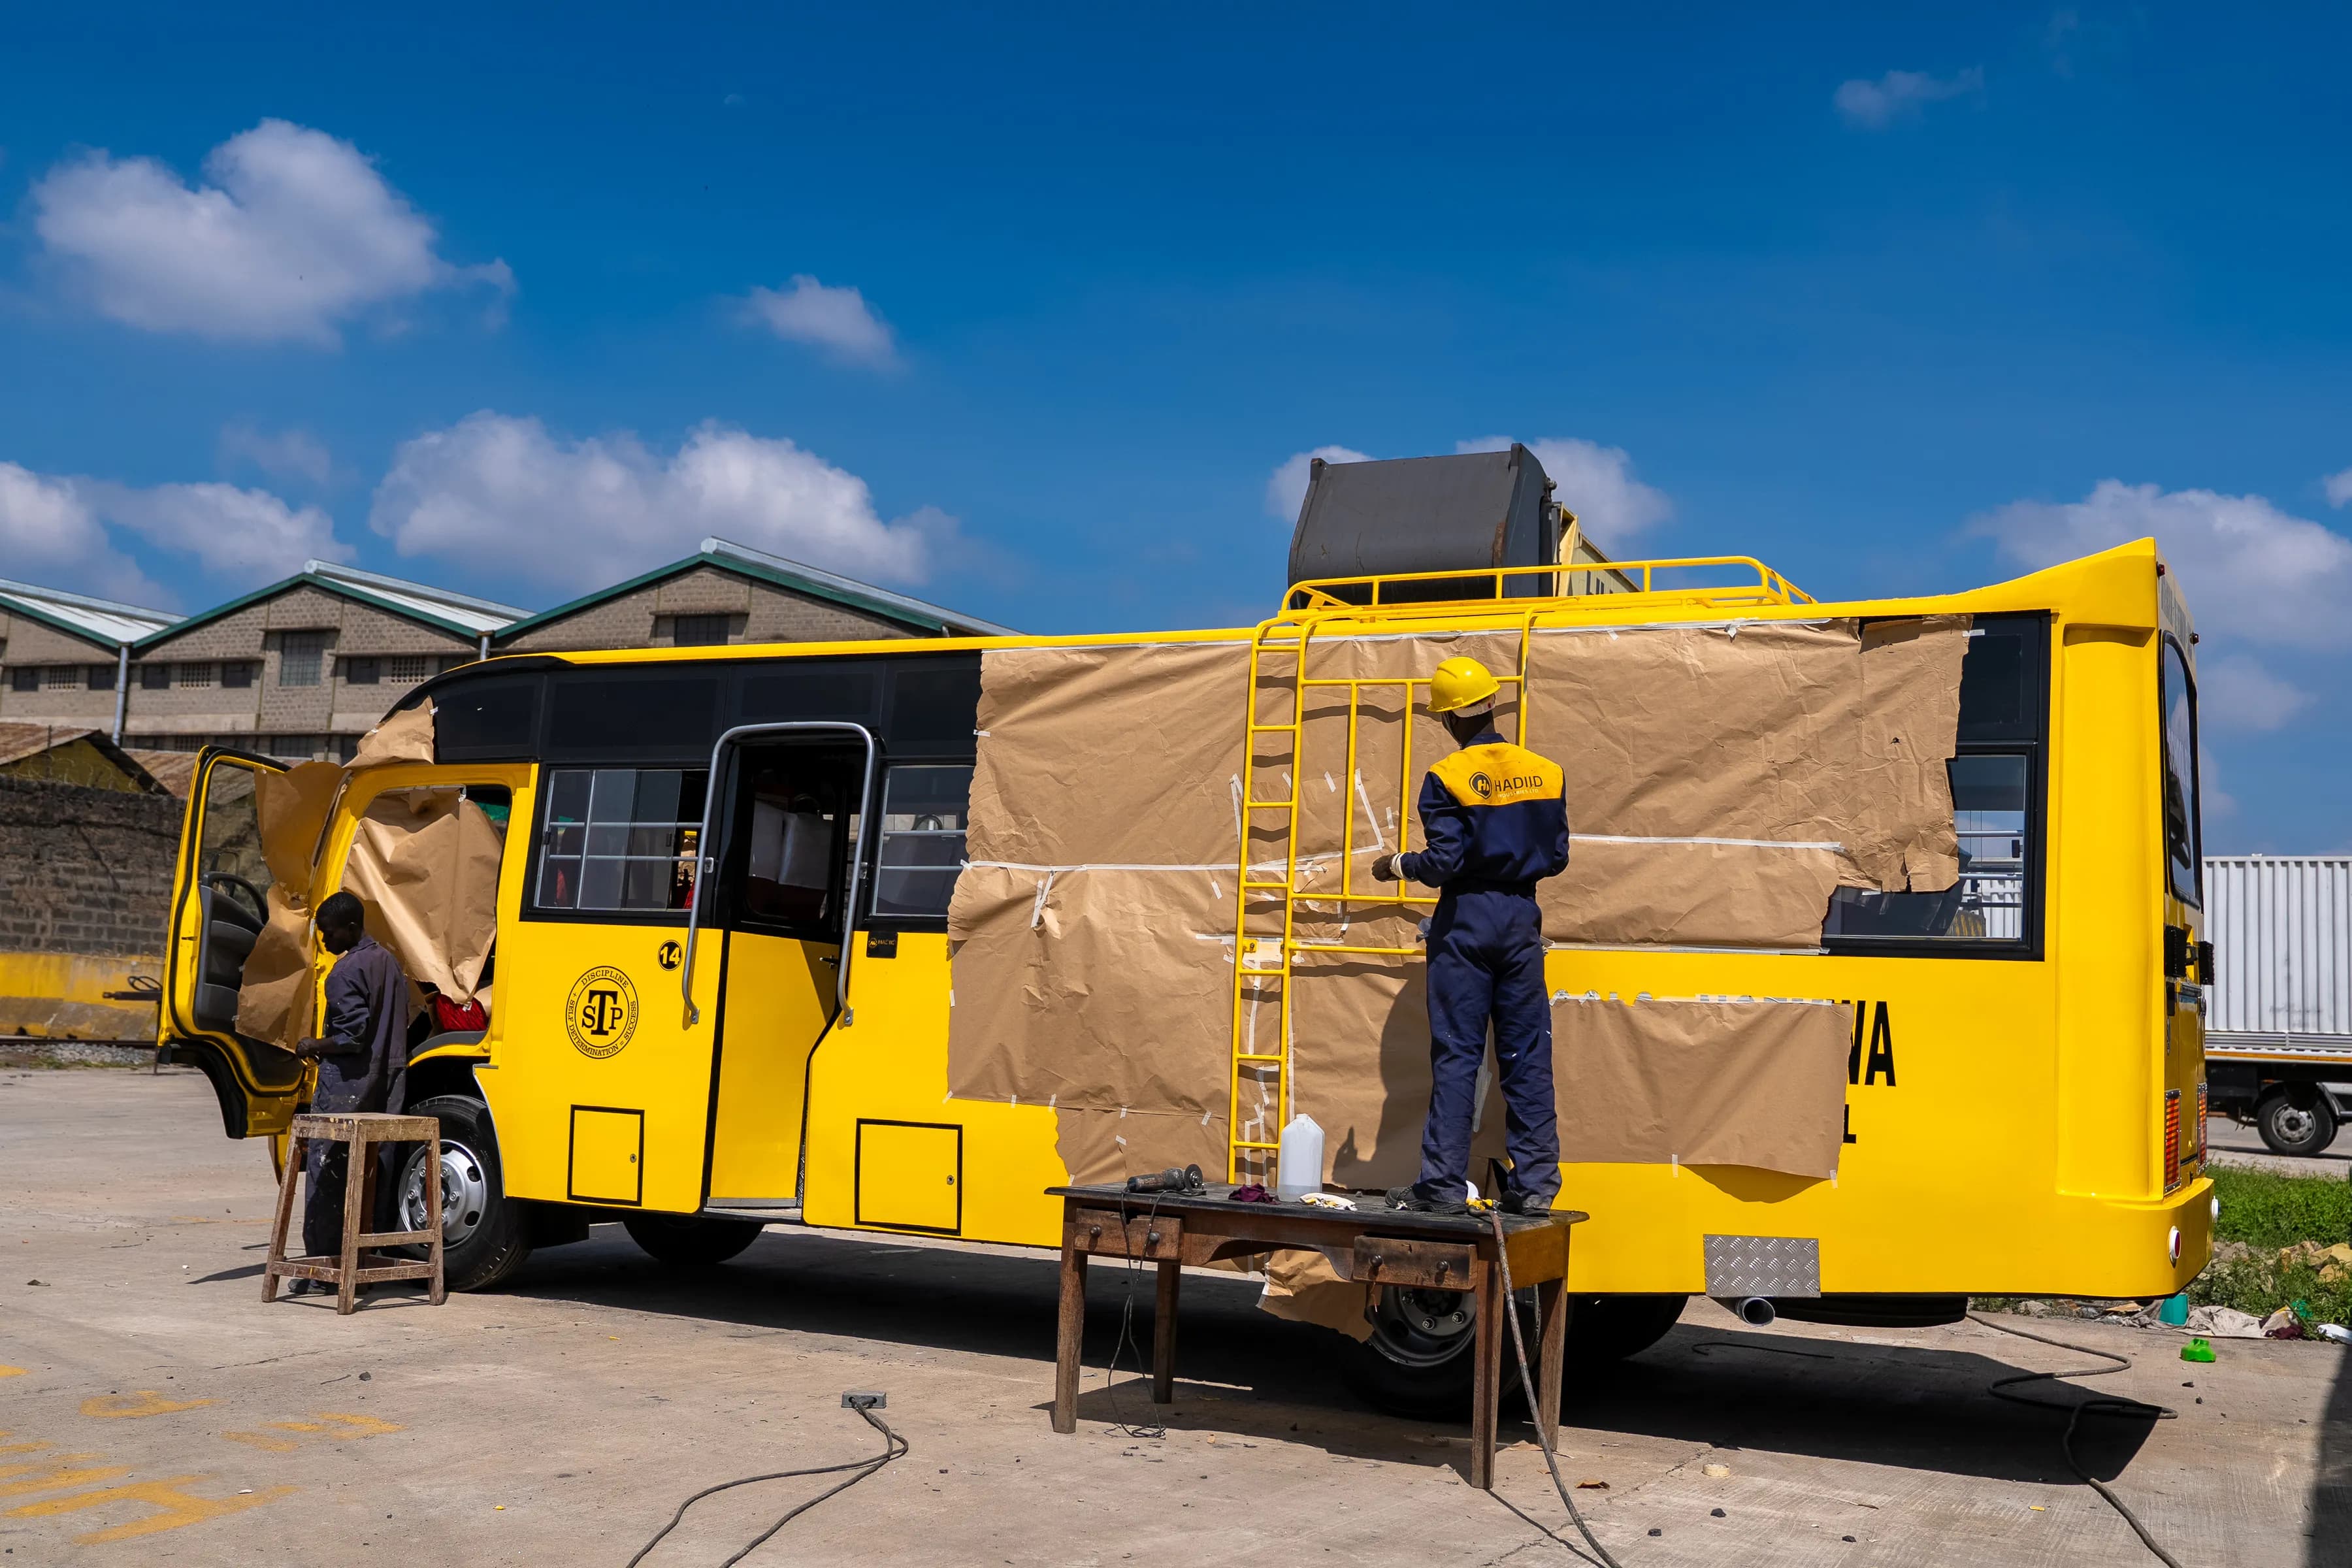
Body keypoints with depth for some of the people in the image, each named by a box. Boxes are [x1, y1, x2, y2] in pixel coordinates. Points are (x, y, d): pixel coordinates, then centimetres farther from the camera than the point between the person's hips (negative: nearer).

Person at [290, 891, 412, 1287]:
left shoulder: (346, 971, -15)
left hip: (347, 1084, -8)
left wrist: (313, 1046, -4)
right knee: (375, 1175, 9)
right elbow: (401, 1023, 18)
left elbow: (352, 1037, -19)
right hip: (387, 1085, 8)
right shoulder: (390, 962, 12)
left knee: (327, 1173, -1)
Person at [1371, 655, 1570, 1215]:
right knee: (1528, 1055, 7)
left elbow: (1444, 862, -14)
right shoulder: (1545, 773, 5)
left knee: (1456, 1054, -1)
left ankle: (1443, 1184, 2)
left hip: (1466, 919, -4)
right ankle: (1535, 1183, 8)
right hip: (1521, 918, 4)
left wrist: (1397, 866, 4)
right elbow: (1557, 857, 7)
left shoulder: (1447, 777, -10)